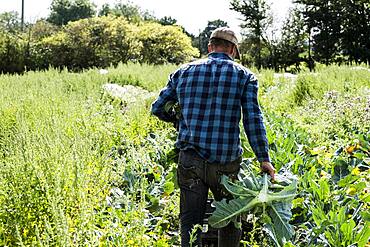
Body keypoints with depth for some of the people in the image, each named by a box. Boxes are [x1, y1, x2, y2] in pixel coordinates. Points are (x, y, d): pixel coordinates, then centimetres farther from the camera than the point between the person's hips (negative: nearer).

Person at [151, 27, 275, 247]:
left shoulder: (184, 72, 8)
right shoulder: (244, 75, 2)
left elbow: (158, 108, 15)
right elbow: (253, 119, -6)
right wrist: (264, 159, -3)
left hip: (190, 160, 2)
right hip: (227, 163, -1)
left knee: (190, 221, 7)